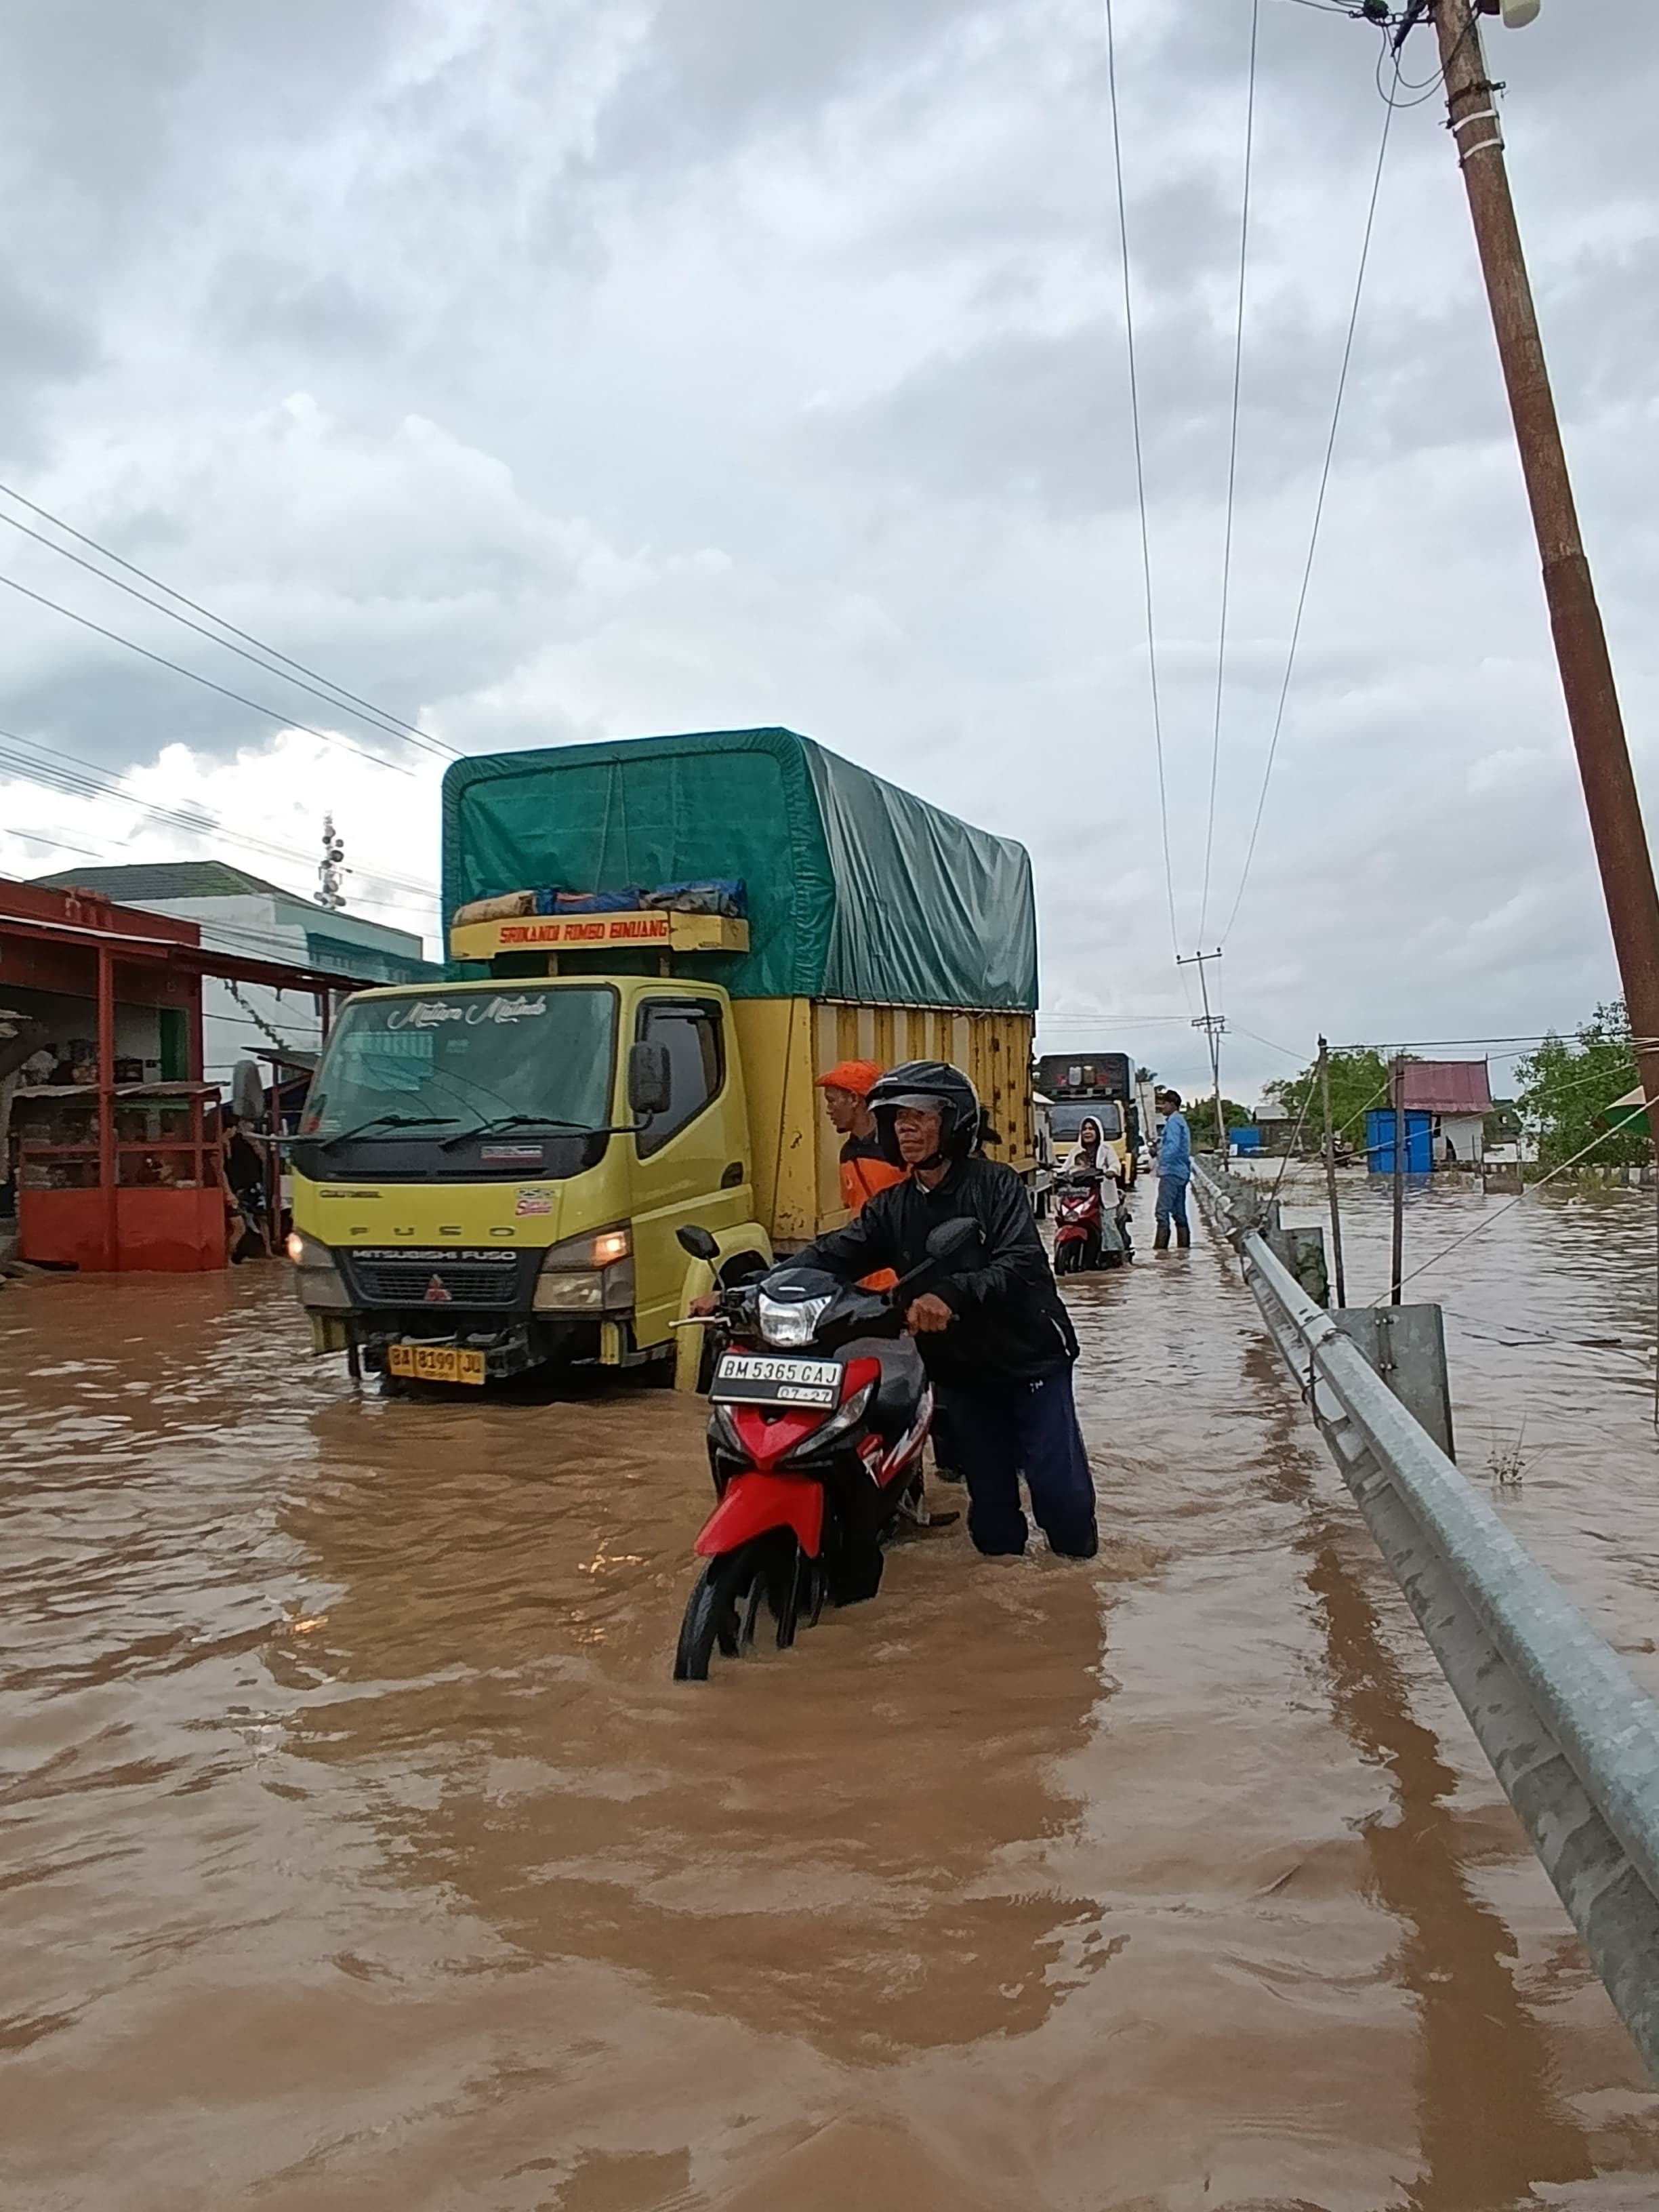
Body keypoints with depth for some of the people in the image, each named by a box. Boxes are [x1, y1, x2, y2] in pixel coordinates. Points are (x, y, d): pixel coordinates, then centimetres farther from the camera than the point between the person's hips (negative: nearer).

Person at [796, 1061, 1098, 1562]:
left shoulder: (995, 1184, -12)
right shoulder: (892, 1207, 3)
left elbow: (1022, 1264, -27)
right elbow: (832, 1256, -8)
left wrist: (951, 1295, -45)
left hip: (1031, 1357, -4)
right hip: (961, 1370, 4)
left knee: (1058, 1484, -4)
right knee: (989, 1495, 9)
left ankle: (1080, 1564, 23)